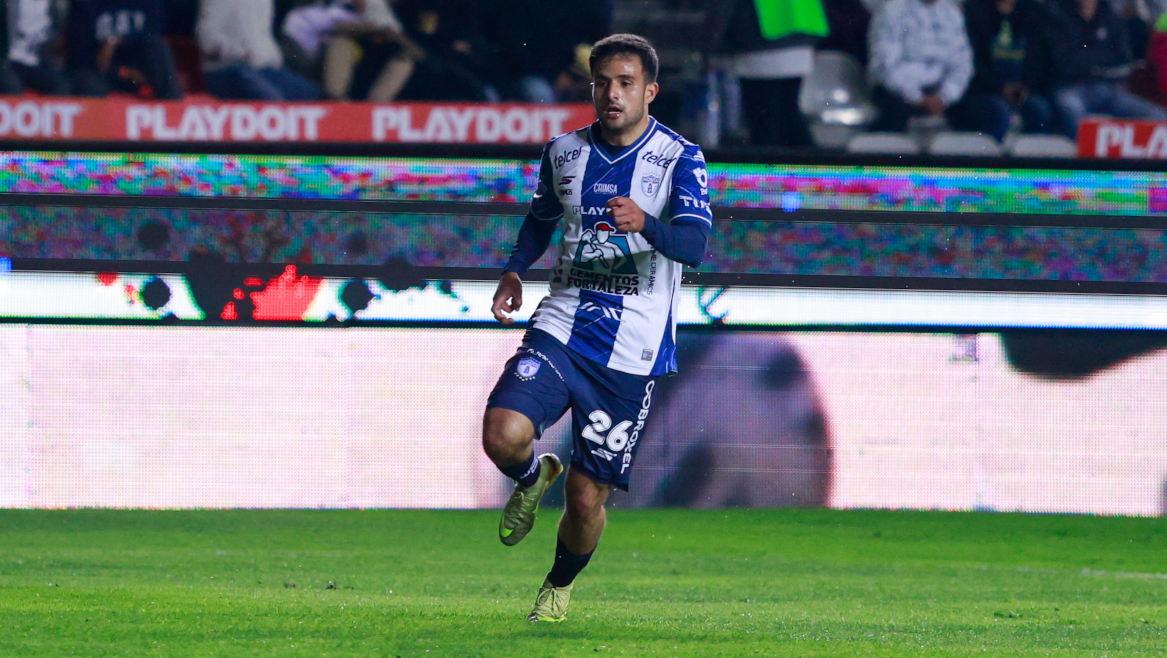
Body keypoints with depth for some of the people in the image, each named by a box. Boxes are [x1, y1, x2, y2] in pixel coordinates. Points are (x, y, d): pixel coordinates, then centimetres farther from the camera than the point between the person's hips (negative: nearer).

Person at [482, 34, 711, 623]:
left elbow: (695, 243, -19)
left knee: (586, 499, 0)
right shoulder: (564, 151, 7)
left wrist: (645, 224, -40)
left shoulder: (678, 158, -5)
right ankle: (533, 477, 13)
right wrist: (514, 271, 7)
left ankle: (560, 585, 33)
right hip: (561, 328, 3)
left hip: (633, 353, -3)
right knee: (503, 435, -25)